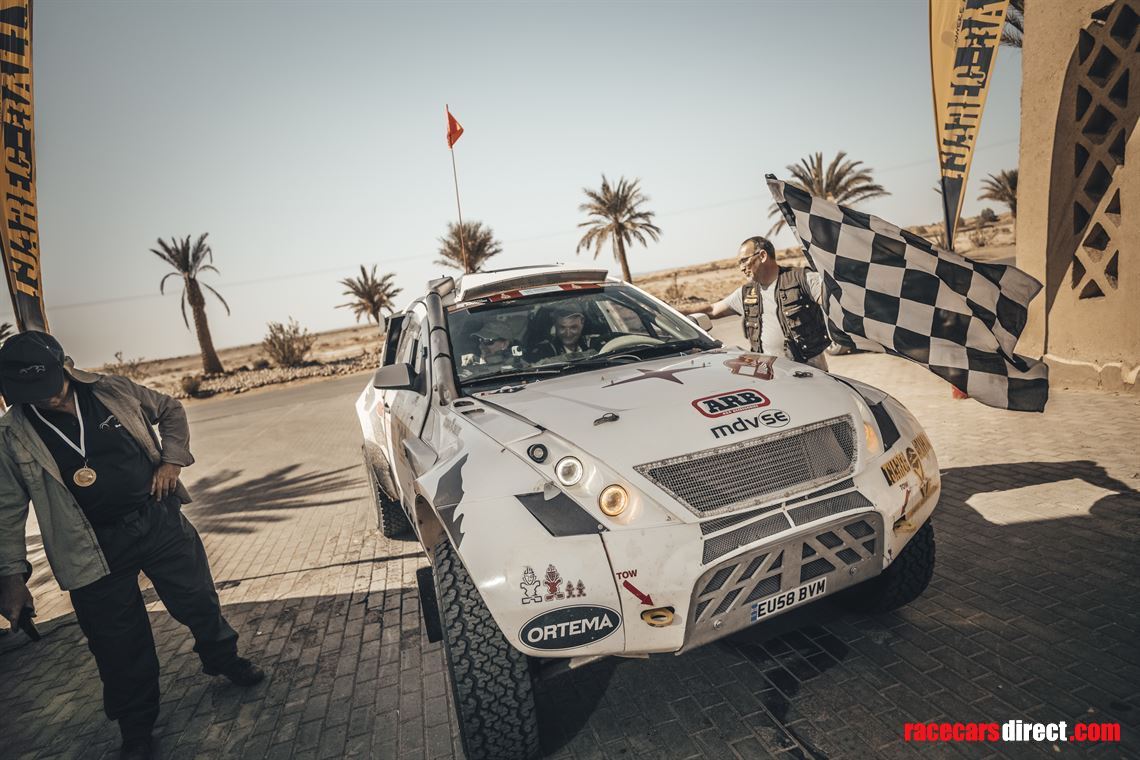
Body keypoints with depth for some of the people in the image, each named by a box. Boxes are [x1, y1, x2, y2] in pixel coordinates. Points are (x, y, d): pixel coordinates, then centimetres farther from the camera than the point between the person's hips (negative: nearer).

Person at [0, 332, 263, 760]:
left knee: (199, 600, 14)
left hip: (160, 519, 2)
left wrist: (171, 459, -2)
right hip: (96, 550, -1)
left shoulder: (114, 391, -6)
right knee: (121, 644, 8)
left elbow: (170, 410, 11)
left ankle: (223, 659, 44)